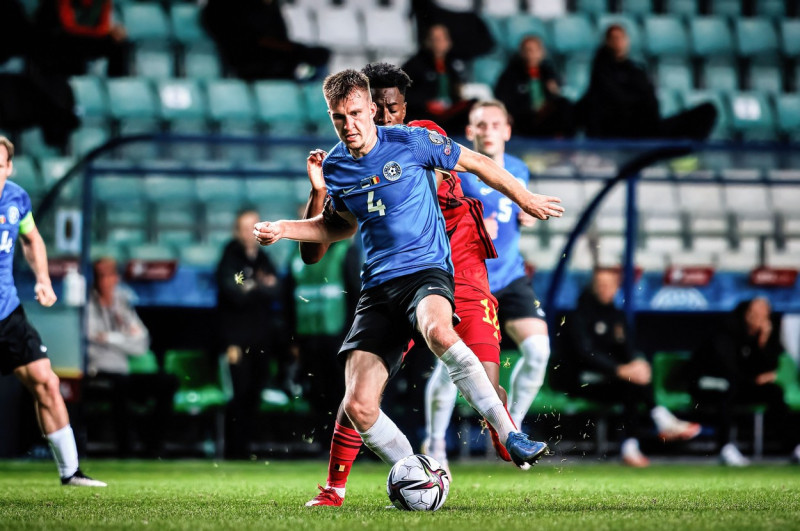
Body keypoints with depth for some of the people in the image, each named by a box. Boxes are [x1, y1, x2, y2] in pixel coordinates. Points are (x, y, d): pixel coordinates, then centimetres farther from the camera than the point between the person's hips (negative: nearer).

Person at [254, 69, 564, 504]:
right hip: (377, 287, 4)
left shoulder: (410, 142, -4)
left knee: (438, 332, -41)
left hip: (426, 269, -4)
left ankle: (511, 437, -35)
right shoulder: (333, 167, 9)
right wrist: (281, 229, 15)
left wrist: (526, 200, 16)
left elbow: (476, 163, 9)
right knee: (358, 407, -13)